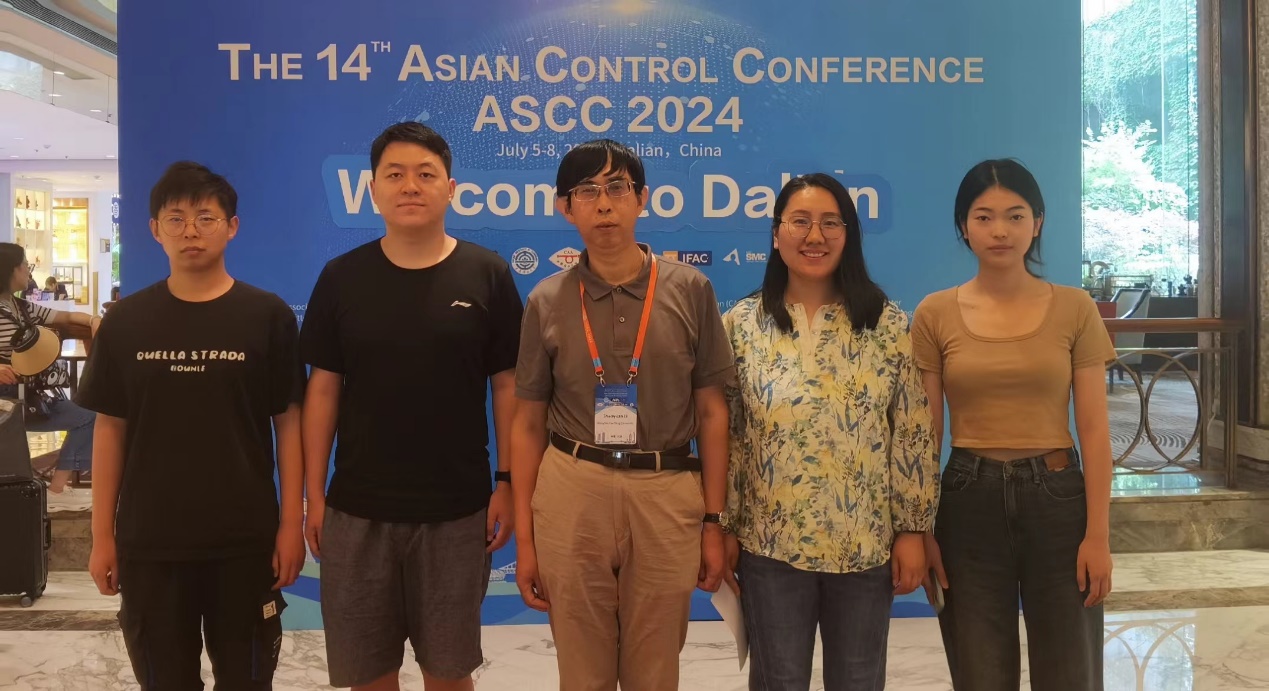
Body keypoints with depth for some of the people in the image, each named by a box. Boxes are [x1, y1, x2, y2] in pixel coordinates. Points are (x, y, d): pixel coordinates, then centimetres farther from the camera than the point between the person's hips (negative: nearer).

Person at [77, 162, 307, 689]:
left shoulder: (267, 316, -4)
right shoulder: (125, 321, 2)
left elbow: (288, 423, -2)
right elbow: (110, 429, 5)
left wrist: (292, 523, -5)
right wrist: (102, 534, 3)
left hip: (246, 540, -2)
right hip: (148, 542, 2)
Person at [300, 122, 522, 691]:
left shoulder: (487, 275, -2)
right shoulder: (342, 278, 1)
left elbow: (507, 386, 0)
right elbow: (323, 390, 3)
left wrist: (506, 482, -4)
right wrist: (314, 494, 1)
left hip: (457, 510, -1)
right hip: (356, 509, 1)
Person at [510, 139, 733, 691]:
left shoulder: (689, 290, 0)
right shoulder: (547, 301, 1)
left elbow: (711, 412, 3)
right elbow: (528, 424, 5)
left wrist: (714, 520, 1)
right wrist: (524, 537, 2)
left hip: (667, 497, 0)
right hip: (571, 495, 1)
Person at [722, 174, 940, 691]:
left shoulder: (888, 324, -1)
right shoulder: (741, 325, -2)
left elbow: (914, 434, -1)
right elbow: (723, 434, 0)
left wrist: (913, 528, -3)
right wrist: (725, 528, -2)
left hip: (866, 544, 1)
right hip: (770, 544, 0)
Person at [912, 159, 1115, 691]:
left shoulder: (1074, 309, 0)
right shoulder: (935, 315, 0)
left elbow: (1094, 432, -1)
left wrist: (1098, 533, -6)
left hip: (1056, 498, 0)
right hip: (969, 503, 0)